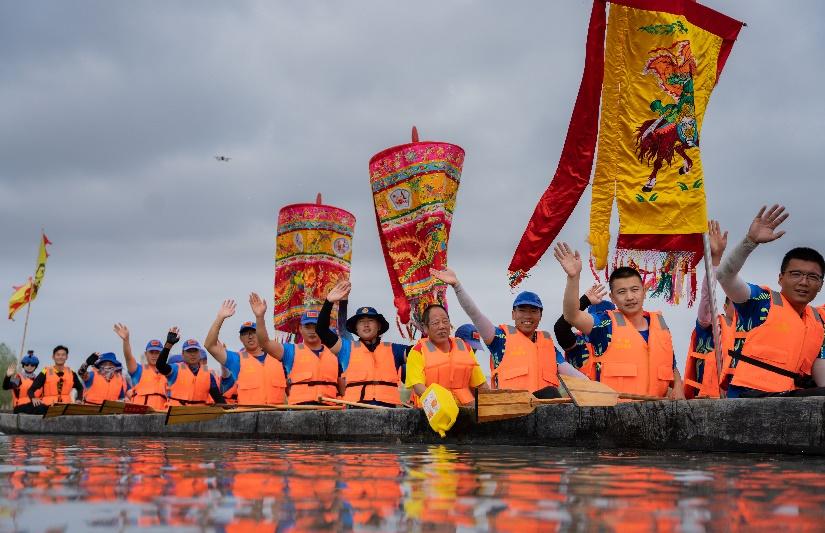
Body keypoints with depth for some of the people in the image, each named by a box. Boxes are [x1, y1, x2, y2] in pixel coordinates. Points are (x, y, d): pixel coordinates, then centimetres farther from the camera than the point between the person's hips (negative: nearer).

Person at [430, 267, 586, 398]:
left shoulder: (546, 341, 28)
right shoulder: (503, 336, 14)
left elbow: (565, 368, 20)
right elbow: (475, 314, 3)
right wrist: (456, 285, -9)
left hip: (546, 399, 3)